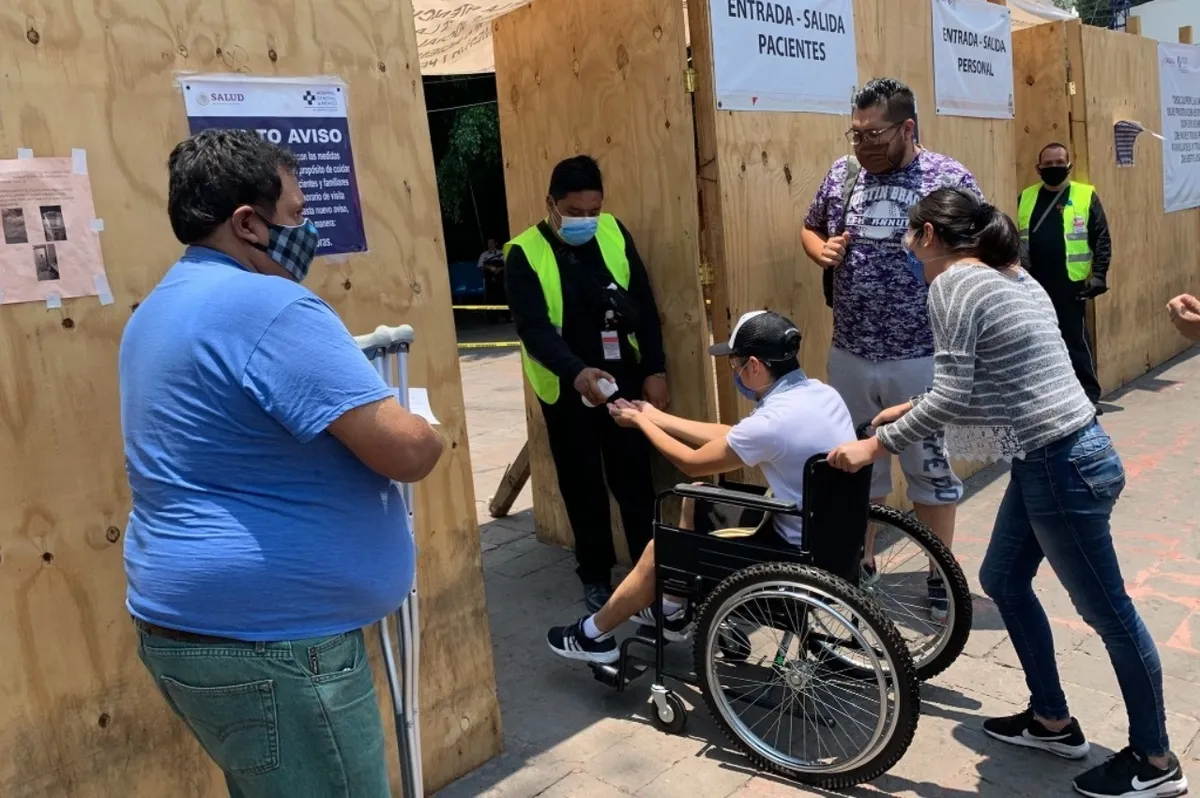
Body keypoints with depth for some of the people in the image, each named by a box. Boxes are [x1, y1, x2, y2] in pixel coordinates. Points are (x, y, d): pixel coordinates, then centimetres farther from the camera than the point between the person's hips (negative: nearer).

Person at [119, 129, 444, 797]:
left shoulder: (164, 307, 12)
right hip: (268, 640, -10)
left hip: (188, 624, 10)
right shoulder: (271, 306, -20)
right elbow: (407, 452, -25)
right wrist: (426, 436, -1)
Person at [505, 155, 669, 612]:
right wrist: (576, 372, -36)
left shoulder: (614, 234, 0)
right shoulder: (524, 253, -11)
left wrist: (655, 370, 0)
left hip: (626, 381, 2)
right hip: (566, 390, -2)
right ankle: (596, 576, 25)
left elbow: (644, 306, 5)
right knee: (583, 488, 10)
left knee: (635, 480, 7)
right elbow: (534, 328, -20)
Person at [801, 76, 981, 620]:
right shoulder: (842, 174, 5)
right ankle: (860, 564, 33)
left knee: (930, 467, 8)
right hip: (850, 355, 4)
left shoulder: (949, 178, -7)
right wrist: (821, 250, -3)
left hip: (922, 357, -4)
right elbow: (810, 228, 18)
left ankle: (941, 576, 26)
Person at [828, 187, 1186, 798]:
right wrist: (911, 409, 22)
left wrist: (876, 445, -12)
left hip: (1061, 467, -10)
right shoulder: (1006, 276, 13)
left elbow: (952, 398, -21)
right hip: (1058, 458, 10)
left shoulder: (953, 282, -16)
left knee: (1107, 611, 6)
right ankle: (1052, 721, 35)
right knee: (1003, 581, 20)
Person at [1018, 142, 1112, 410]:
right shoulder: (1026, 198, 9)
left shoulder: (1086, 196, -1)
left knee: (1076, 339, -1)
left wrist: (1099, 274, -10)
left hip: (1070, 284, -4)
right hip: (1036, 285, 4)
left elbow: (1101, 239, -2)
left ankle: (1089, 396, 8)